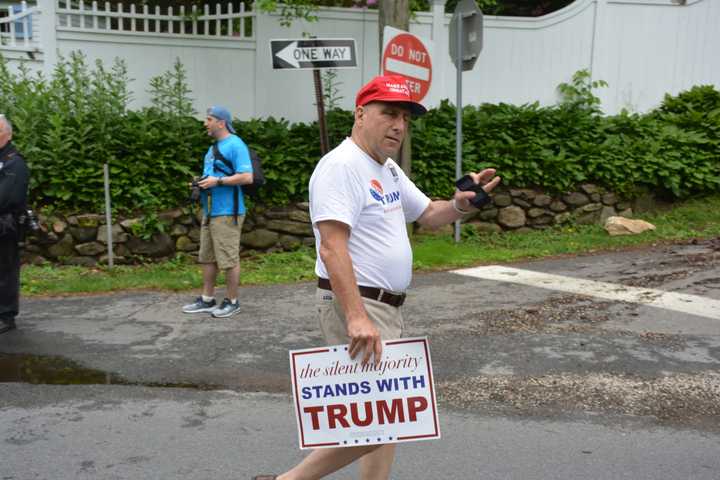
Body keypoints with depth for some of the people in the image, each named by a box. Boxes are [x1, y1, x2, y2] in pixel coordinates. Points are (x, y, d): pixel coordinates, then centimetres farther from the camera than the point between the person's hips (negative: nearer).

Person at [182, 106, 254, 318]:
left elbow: (247, 177, -20)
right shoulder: (213, 147, 18)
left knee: (229, 259, -3)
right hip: (210, 211, 10)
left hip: (227, 213, -10)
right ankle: (207, 300, 22)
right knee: (207, 257, 13)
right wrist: (202, 182, 7)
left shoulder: (235, 145, -11)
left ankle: (231, 302, 8)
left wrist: (217, 181, -19)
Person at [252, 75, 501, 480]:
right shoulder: (342, 165, -16)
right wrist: (357, 317, -32)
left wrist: (461, 204, 2)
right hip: (356, 305, -10)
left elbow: (428, 214, 25)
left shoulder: (389, 169, 15)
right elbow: (332, 247, -25)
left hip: (386, 308, 10)